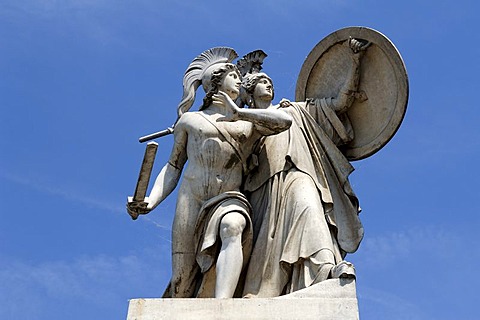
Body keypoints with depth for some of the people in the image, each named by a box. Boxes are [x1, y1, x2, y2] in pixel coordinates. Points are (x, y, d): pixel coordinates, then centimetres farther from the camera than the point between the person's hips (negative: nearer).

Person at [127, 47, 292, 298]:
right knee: (182, 283, -8)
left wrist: (238, 113, 0)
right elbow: (173, 167, 16)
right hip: (190, 200, 1)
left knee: (232, 226, -36)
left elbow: (285, 121, 3)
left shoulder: (249, 122, 21)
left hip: (229, 200, 0)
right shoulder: (189, 120, 19)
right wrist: (151, 201, 1)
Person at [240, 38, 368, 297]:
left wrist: (355, 63, 12)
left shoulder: (296, 111, 30)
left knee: (308, 206, -34)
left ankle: (326, 268, -52)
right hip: (264, 188, 2)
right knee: (265, 242, -18)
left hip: (296, 176, -2)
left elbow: (341, 102, 21)